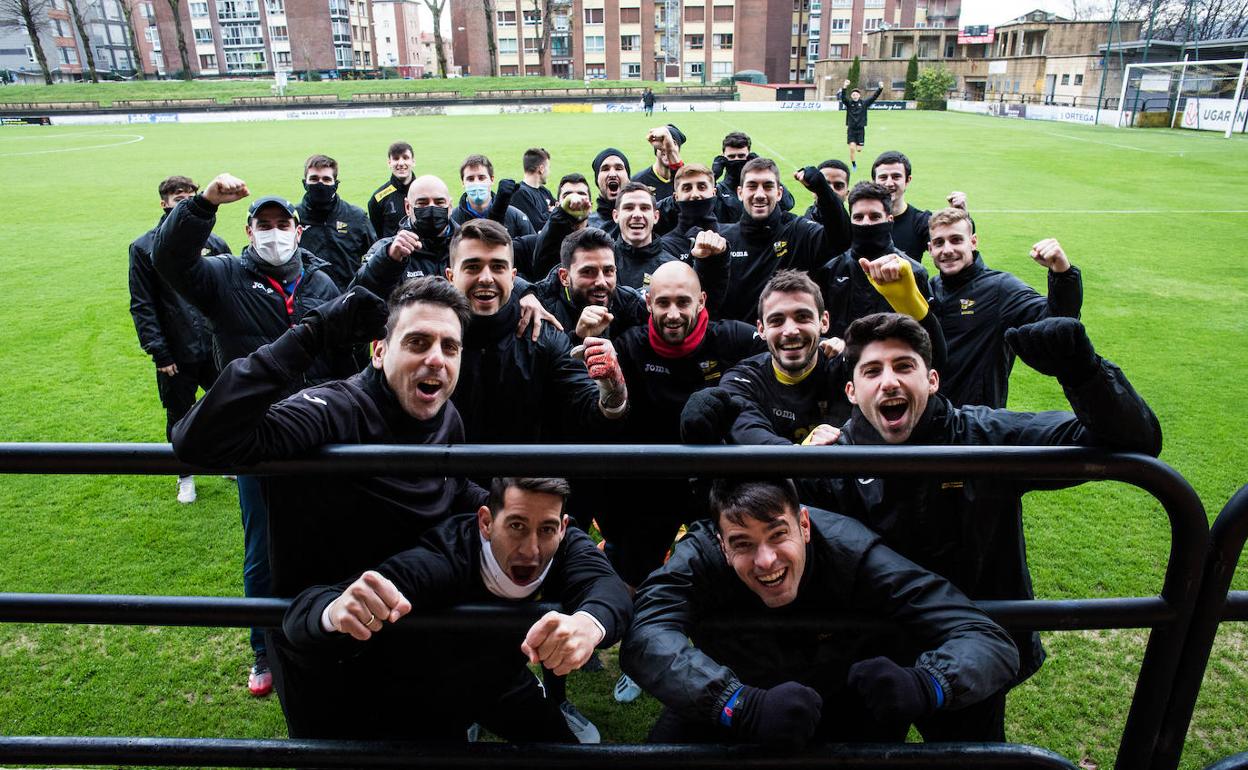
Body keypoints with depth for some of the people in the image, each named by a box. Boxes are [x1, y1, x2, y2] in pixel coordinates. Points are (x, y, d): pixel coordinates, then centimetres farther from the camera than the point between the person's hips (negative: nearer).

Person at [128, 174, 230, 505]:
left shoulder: (214, 244, 2)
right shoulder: (144, 248, -4)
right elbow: (142, 306, -5)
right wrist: (159, 353, -10)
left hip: (218, 349, 2)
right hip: (176, 354, -1)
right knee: (180, 417, 13)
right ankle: (185, 475, 30)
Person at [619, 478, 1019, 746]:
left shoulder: (851, 550, -28)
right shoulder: (699, 557, -27)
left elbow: (990, 643, -29)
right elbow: (645, 639, -44)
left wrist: (923, 686, -50)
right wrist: (746, 707, -57)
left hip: (841, 712, 2)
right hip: (732, 717, -1)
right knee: (671, 736, -23)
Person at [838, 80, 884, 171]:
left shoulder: (864, 103, 2)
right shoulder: (848, 103, -1)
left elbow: (874, 96, -5)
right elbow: (843, 98, -19)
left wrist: (880, 88, -21)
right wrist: (844, 88, -35)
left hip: (861, 129, 1)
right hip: (851, 129, -1)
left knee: (859, 149, 0)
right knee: (852, 148, -12)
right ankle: (853, 165, 4)